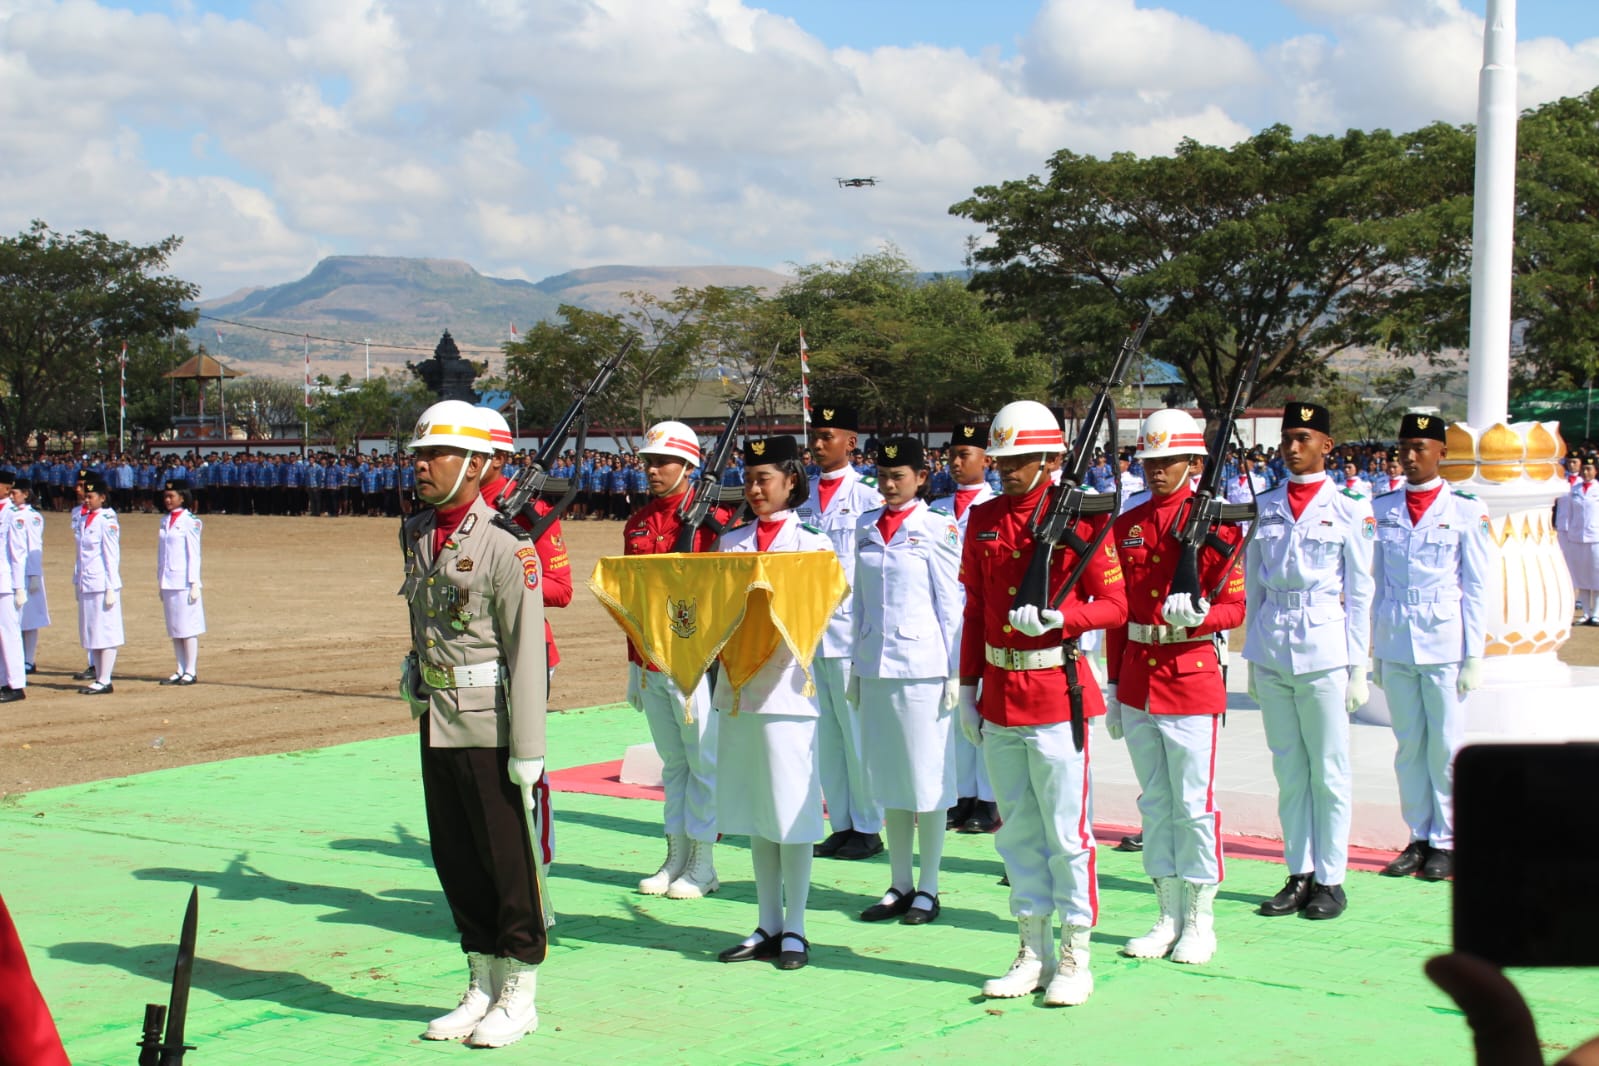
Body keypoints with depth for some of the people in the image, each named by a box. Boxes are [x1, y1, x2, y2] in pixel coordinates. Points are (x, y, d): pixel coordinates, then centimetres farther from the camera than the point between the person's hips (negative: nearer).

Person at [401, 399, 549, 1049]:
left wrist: (528, 748, -17)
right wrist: (417, 669, 11)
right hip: (436, 722, 7)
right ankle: (481, 989, 25)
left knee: (509, 860, 3)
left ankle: (519, 998, 15)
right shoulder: (414, 536, 7)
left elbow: (527, 649, -15)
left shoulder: (506, 545, -14)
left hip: (491, 725, -7)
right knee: (454, 857, 13)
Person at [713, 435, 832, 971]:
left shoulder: (811, 543, 1)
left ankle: (795, 929, 6)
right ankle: (768, 925, 17)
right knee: (753, 812, 9)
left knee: (791, 811, -1)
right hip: (737, 686, 5)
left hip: (787, 688, -4)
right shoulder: (731, 542, 13)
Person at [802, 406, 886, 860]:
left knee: (857, 729, -1)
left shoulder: (868, 496, -4)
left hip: (851, 626, -6)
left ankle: (868, 828, 8)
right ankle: (842, 825, 17)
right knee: (824, 732, 9)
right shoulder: (803, 496, 12)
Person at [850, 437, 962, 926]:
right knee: (886, 776, 9)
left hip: (922, 665, -5)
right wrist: (856, 664, 13)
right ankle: (899, 884, 18)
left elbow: (951, 603, -4)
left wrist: (955, 672, -6)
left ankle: (928, 888, 9)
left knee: (927, 775, 1)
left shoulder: (938, 528, -4)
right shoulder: (867, 528, 10)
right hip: (876, 665, 5)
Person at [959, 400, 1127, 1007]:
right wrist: (968, 690, 13)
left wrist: (1058, 618, -22)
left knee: (1066, 831, -1)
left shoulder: (1083, 518, -6)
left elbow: (1115, 605, -6)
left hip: (1058, 691, -5)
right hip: (999, 695, 5)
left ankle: (1076, 960, 9)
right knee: (1016, 830, 11)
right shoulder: (983, 520, 9)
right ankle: (1034, 952, 21)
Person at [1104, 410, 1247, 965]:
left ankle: (1200, 922, 10)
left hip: (1192, 678, -5)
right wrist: (1115, 685, 11)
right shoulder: (1126, 524, 9)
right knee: (1154, 802, 11)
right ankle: (1169, 917, 20)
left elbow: (1235, 607, -5)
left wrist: (1198, 615, -27)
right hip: (1136, 682, 5)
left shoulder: (1214, 522, -5)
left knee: (1193, 804, 0)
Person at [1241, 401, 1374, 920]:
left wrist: (1357, 666, -2)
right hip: (1271, 649, 4)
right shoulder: (1266, 506, 10)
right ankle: (1299, 874, 16)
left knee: (1329, 771, 2)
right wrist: (1252, 655, 10)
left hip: (1323, 649, -4)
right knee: (1288, 770, 8)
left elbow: (1359, 592, 1)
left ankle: (1330, 878, 9)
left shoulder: (1348, 508, 0)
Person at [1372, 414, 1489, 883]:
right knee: (1408, 744, 8)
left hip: (1445, 641, -3)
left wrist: (1473, 656, -5)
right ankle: (1419, 838, 16)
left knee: (1445, 744, 0)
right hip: (1395, 642, 3)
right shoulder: (1383, 509, 8)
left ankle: (1446, 842, 10)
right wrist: (1375, 650, 10)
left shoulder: (1466, 510, -2)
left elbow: (1476, 588, -1)